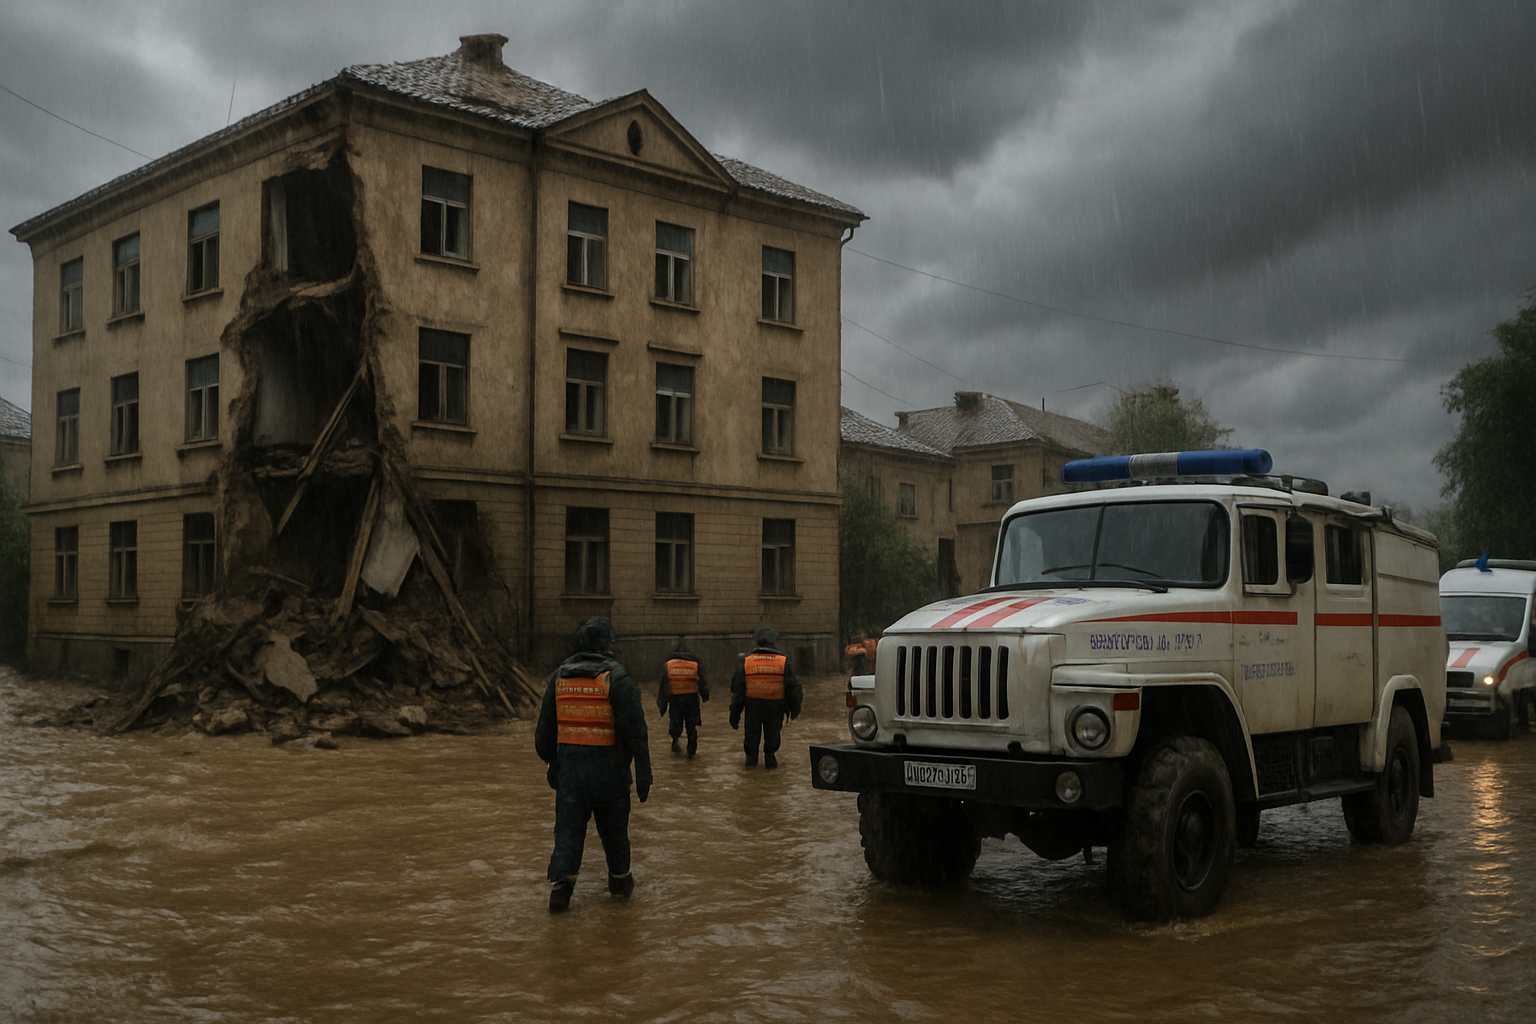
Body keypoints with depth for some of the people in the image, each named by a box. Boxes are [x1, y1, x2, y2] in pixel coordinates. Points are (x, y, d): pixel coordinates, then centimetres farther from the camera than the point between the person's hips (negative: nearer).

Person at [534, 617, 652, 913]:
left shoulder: (559, 677, 6)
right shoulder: (617, 678, -9)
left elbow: (544, 730, 12)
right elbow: (634, 730, -12)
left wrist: (552, 763, 23)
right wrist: (643, 774, -8)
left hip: (570, 767, 3)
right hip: (609, 767, -2)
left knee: (568, 830, 5)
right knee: (614, 827, 15)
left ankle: (560, 880, -9)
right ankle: (619, 878, 29)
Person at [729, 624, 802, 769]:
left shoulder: (746, 662, -5)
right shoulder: (784, 663, -7)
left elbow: (738, 690, -3)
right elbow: (793, 689, -1)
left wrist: (734, 714, 3)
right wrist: (795, 709, 13)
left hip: (752, 705, 1)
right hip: (775, 707, -1)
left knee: (752, 731, 16)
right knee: (772, 732, 14)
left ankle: (751, 757, 21)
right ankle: (770, 757, 15)